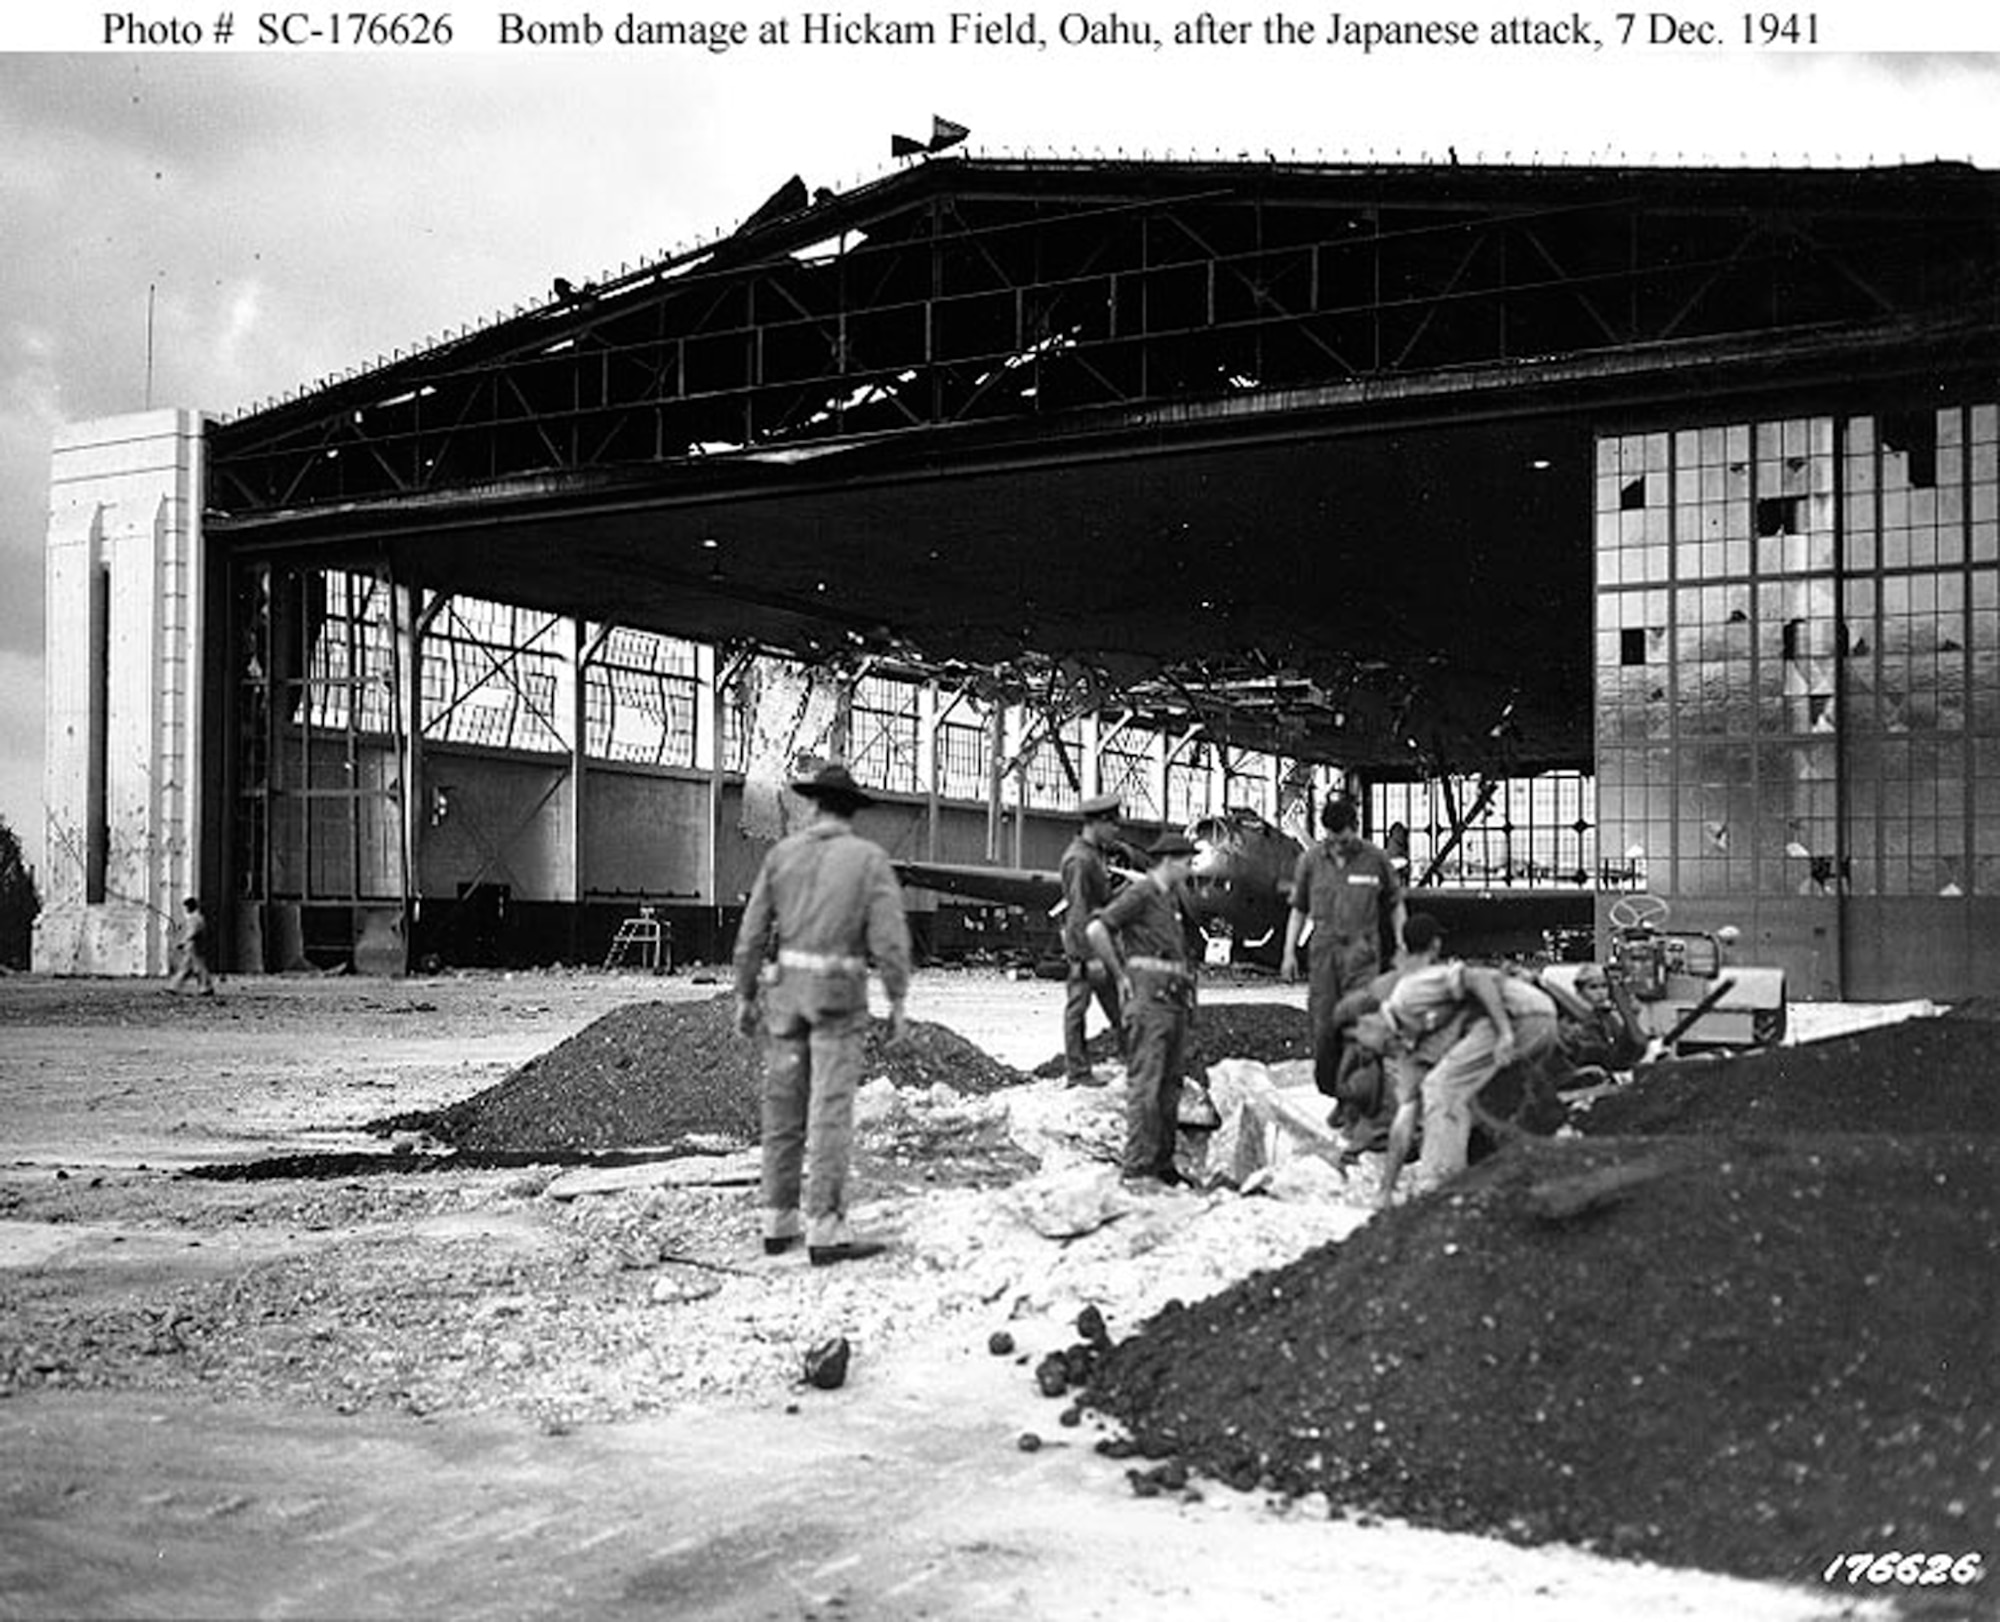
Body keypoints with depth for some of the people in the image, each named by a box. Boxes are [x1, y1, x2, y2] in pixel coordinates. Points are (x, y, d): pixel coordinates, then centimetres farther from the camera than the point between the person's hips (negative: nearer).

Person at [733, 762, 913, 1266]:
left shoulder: (782, 853, 5)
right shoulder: (869, 858, -4)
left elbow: (753, 931, 4)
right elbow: (890, 938, -10)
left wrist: (745, 996, 11)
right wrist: (898, 1004, -3)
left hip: (785, 986, 4)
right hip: (839, 996, -3)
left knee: (783, 1107, 11)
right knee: (830, 1111, -4)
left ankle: (778, 1223, 17)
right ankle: (825, 1229, -6)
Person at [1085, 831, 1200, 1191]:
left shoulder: (1173, 896, 18)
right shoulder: (1140, 892, -8)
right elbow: (1096, 930, -17)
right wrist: (1120, 976, -11)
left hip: (1175, 998, 9)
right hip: (1148, 996, -9)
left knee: (1170, 1084, 10)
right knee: (1145, 1083, -11)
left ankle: (1163, 1164, 17)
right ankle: (1137, 1168, -11)